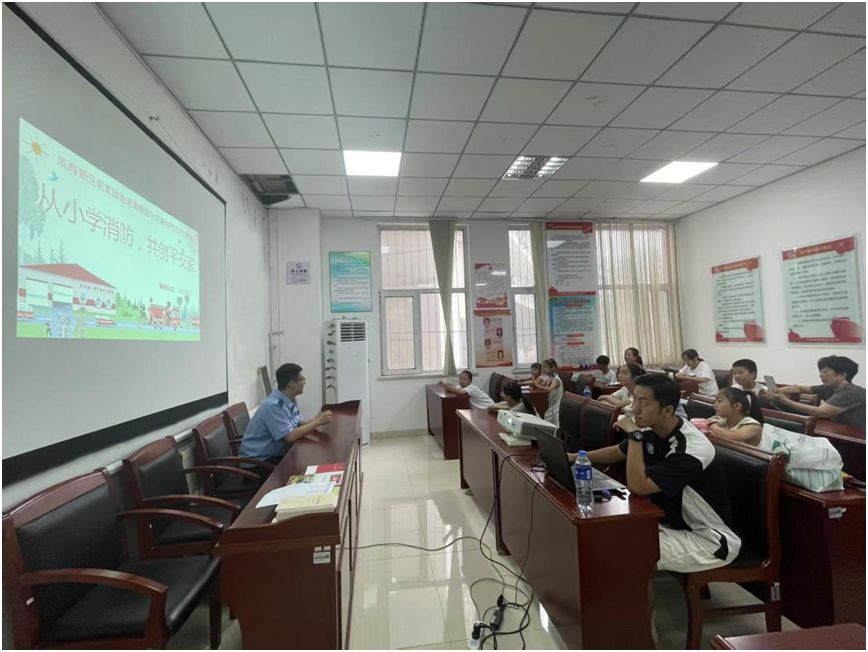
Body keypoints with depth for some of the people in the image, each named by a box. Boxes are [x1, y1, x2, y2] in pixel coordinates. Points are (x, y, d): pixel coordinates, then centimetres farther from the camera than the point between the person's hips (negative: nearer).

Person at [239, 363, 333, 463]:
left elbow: (298, 423, 10)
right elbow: (290, 436, -29)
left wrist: (316, 420, -9)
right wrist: (317, 421, -23)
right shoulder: (273, 405, -26)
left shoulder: (291, 400, 1)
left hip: (276, 453, 8)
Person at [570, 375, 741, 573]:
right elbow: (617, 452, 11)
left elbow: (637, 487, -36)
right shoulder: (653, 432, -6)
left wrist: (634, 435, -33)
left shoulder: (691, 449, -31)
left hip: (711, 538, -8)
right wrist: (573, 457, 4)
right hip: (677, 523, 8)